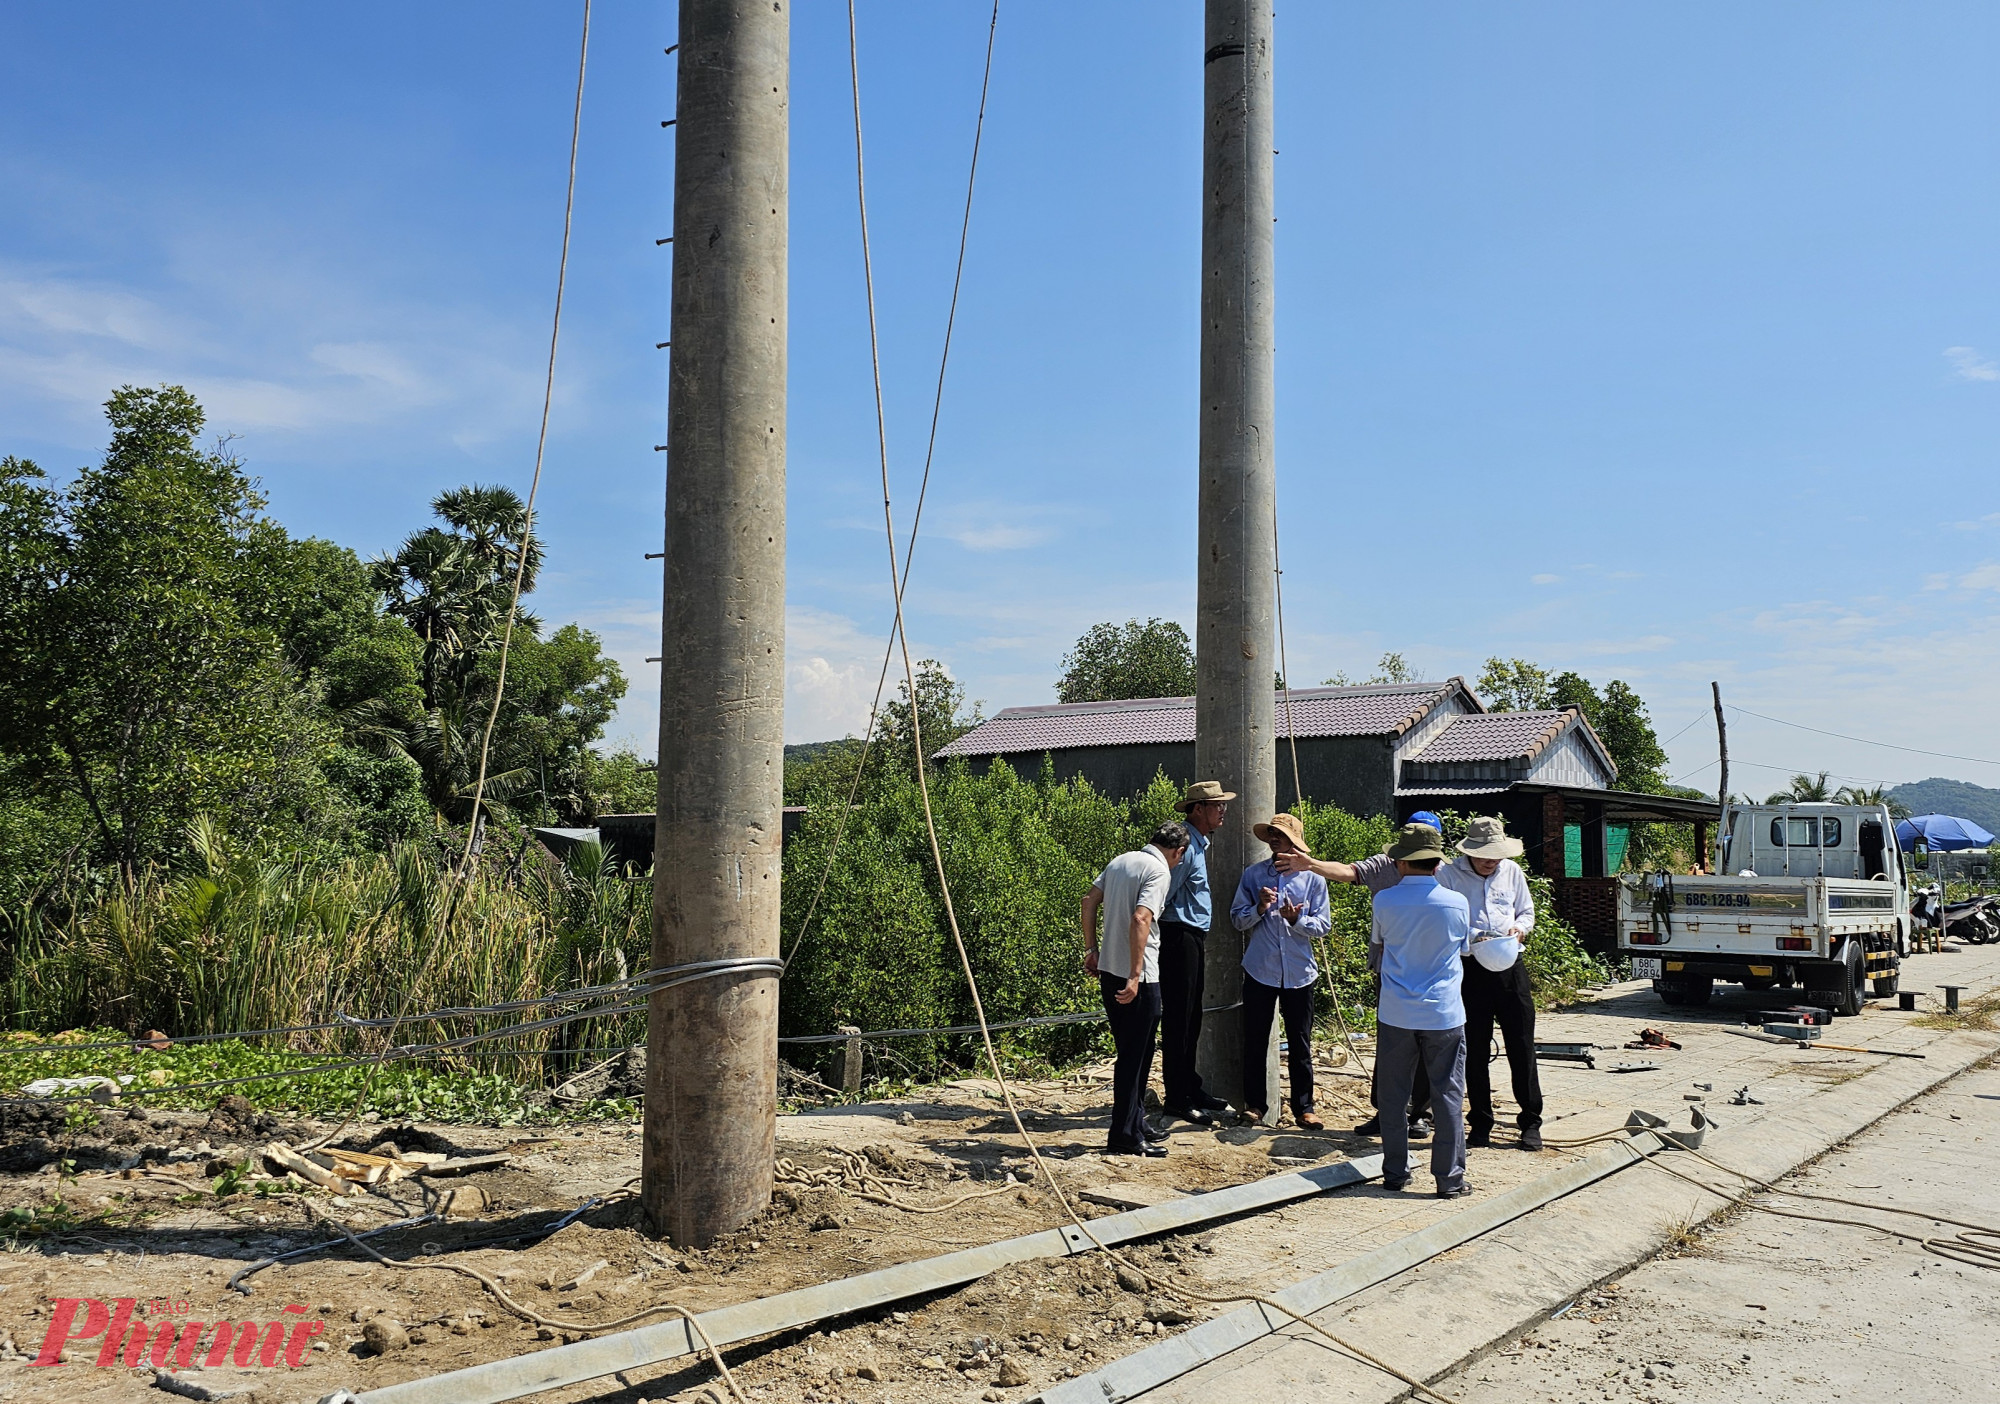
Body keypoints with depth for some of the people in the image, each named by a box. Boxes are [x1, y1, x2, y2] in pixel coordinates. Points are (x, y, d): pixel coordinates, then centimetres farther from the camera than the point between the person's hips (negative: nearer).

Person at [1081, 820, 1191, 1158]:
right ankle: (1125, 1136, 6)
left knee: (1131, 1052, 19)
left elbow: (1090, 901, 14)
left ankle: (1135, 1124, 29)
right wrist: (1135, 976, -25)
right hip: (1138, 977, -8)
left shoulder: (1121, 861, 11)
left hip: (1108, 969, 8)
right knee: (1135, 1056, 0)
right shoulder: (1159, 870, -14)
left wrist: (1091, 948, 20)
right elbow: (1140, 919, -25)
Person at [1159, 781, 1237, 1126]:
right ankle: (1176, 1098, 5)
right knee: (1178, 1019, -2)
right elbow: (1161, 896, -19)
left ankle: (1190, 1086, 27)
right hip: (1179, 937, -10)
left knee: (1192, 1018, 16)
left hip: (1196, 937, 10)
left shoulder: (1200, 843, 14)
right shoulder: (1185, 845, -18)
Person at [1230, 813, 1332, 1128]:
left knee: (1300, 1045, 7)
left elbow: (1323, 925, -1)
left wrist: (1297, 919, -20)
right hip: (1260, 970, 1)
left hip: (1299, 972, 0)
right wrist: (1259, 908, -16)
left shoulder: (1313, 878, 2)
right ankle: (1255, 1104, 17)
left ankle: (1303, 1108, 17)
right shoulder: (1253, 874, 4)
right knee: (1255, 1042, 5)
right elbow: (1237, 919, 3)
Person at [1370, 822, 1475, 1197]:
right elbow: (1464, 949, 10)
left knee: (1393, 1096, 11)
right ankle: (1450, 1178, 10)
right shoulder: (1456, 903, -8)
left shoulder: (1384, 902, -7)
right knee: (1448, 1097, 7)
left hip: (1395, 1015, 1)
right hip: (1444, 1014, -1)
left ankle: (1395, 1173, 18)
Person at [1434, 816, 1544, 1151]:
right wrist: (1471, 938, -19)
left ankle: (1531, 1122, 15)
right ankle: (1481, 1123, 17)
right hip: (1470, 969, -2)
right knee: (1475, 1050, 5)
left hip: (1510, 966, 2)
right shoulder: (1447, 875, -3)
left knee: (1522, 1046, 3)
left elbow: (1527, 911, 20)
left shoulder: (1512, 872, 9)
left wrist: (1519, 927, -2)